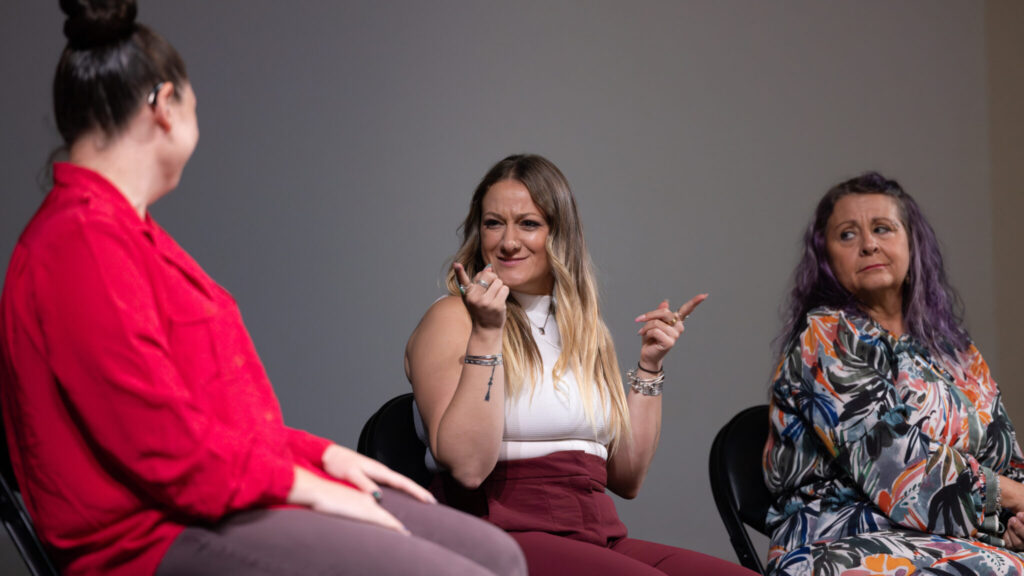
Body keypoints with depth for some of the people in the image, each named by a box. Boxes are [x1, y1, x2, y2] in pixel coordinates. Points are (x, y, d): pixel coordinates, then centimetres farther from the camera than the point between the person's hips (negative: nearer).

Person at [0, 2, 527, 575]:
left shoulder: (124, 228, 17)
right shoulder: (86, 241, -16)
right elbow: (166, 445, -20)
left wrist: (321, 454, 11)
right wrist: (305, 486, -10)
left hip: (224, 499, 11)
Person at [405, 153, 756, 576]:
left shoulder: (585, 330, 20)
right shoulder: (452, 319, 1)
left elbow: (626, 477, 17)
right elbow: (467, 465, -14)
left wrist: (648, 365, 12)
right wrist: (486, 334, -15)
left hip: (600, 539, 6)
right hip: (503, 538, -6)